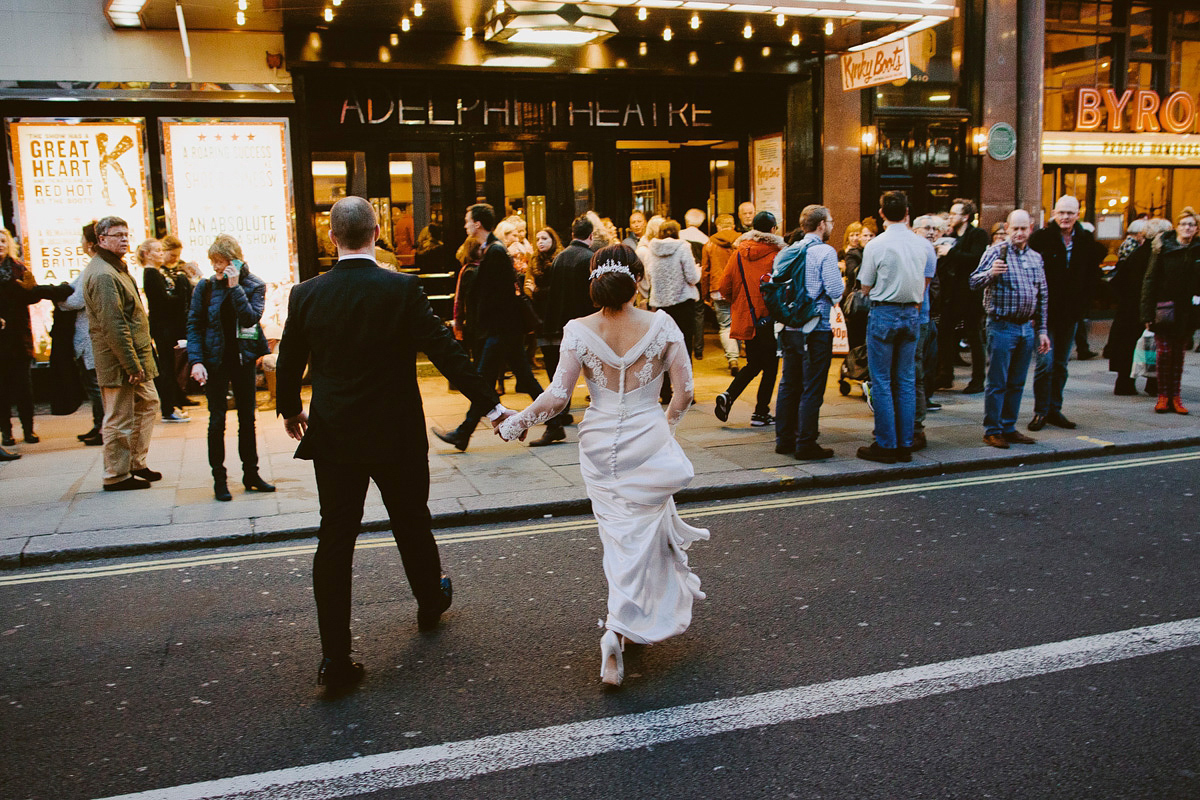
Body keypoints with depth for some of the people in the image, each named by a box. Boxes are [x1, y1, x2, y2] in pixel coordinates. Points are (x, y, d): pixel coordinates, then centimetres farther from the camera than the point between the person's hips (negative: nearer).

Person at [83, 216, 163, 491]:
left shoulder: (117, 268, 17)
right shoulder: (102, 275, -18)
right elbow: (113, 325, -23)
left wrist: (147, 340, 19)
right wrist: (132, 364, -23)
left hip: (136, 355, 11)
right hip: (120, 358, -11)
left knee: (148, 403, 17)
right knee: (119, 419, -2)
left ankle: (136, 464, 26)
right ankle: (116, 475, 8)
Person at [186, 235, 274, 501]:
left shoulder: (254, 285, -1)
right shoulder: (205, 287, -2)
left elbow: (250, 318, -16)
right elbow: (194, 325, -3)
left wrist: (235, 287, -20)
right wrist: (196, 361, -13)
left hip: (243, 359, 1)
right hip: (215, 360, -1)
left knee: (247, 418, 9)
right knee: (217, 419, 2)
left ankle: (251, 473, 20)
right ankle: (219, 478, 10)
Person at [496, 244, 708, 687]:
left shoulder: (578, 331, -9)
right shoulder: (661, 325, -8)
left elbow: (557, 397, -11)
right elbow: (685, 392, -4)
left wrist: (514, 422, 4)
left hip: (600, 445, 2)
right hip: (649, 441, -1)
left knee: (620, 536, 17)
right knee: (639, 537, 11)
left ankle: (621, 627, 30)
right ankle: (617, 629, 3)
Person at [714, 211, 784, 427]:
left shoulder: (739, 254, 1)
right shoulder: (777, 254, -9)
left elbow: (724, 287, 2)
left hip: (746, 319, 4)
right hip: (769, 319, -4)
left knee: (753, 364, 18)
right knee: (770, 366, 9)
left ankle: (728, 396, -2)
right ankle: (761, 413, 11)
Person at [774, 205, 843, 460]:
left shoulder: (786, 252, 8)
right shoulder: (825, 252, -11)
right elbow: (835, 291, -16)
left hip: (789, 328, 7)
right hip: (815, 329, -7)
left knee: (788, 385, 15)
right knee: (812, 389, -1)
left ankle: (784, 439, 21)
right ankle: (806, 445, 2)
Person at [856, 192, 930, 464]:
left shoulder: (876, 245, -12)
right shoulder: (924, 245, 3)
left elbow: (865, 289, -4)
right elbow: (924, 285, 9)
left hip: (884, 314, -5)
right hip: (911, 314, 5)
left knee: (881, 381, 2)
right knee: (906, 380, 10)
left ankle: (886, 445, 4)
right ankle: (905, 445, 14)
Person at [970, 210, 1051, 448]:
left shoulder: (1036, 257, 13)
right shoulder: (995, 251, -5)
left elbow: (1042, 296, 18)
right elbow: (974, 282, -15)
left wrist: (1042, 330, 14)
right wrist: (990, 273, -37)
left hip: (1027, 328, 6)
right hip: (1002, 327, -6)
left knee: (1017, 383, 11)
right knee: (997, 382, -2)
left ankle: (1009, 428, 20)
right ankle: (992, 431, 5)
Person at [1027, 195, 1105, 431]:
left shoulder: (1087, 241, 5)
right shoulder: (1041, 237, -7)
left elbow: (1093, 276, 16)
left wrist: (1082, 302, 6)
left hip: (1070, 313, 4)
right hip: (1046, 311, -4)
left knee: (1061, 364, 10)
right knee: (1045, 362, -7)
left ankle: (1054, 409, 19)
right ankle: (1041, 411, 4)